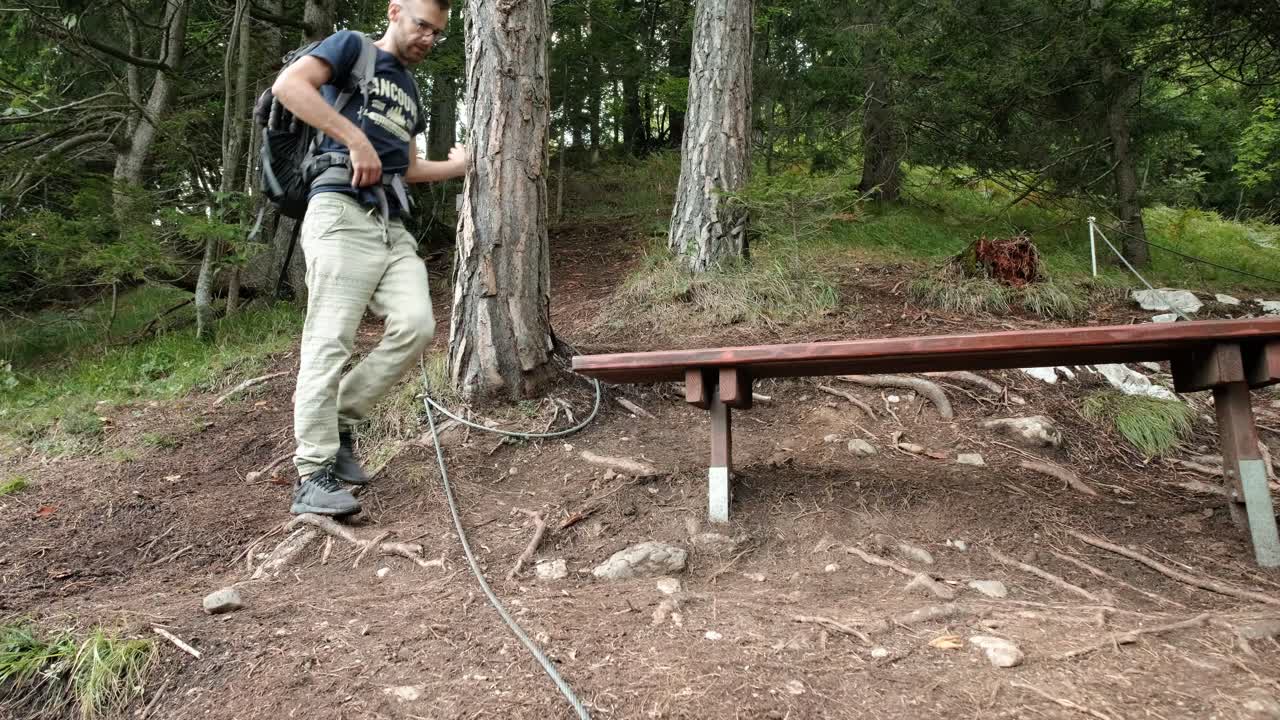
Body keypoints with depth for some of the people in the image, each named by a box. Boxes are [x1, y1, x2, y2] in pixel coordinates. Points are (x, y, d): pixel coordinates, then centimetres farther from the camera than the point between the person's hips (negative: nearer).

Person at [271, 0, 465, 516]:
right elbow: (288, 85, -10)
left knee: (416, 325, -12)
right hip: (342, 212, -7)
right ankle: (312, 478, -10)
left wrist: (457, 167, 22)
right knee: (329, 341, -12)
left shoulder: (409, 93, 29)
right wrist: (355, 139, -15)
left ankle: (338, 420, 5)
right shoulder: (353, 47, 8)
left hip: (392, 224, 7)